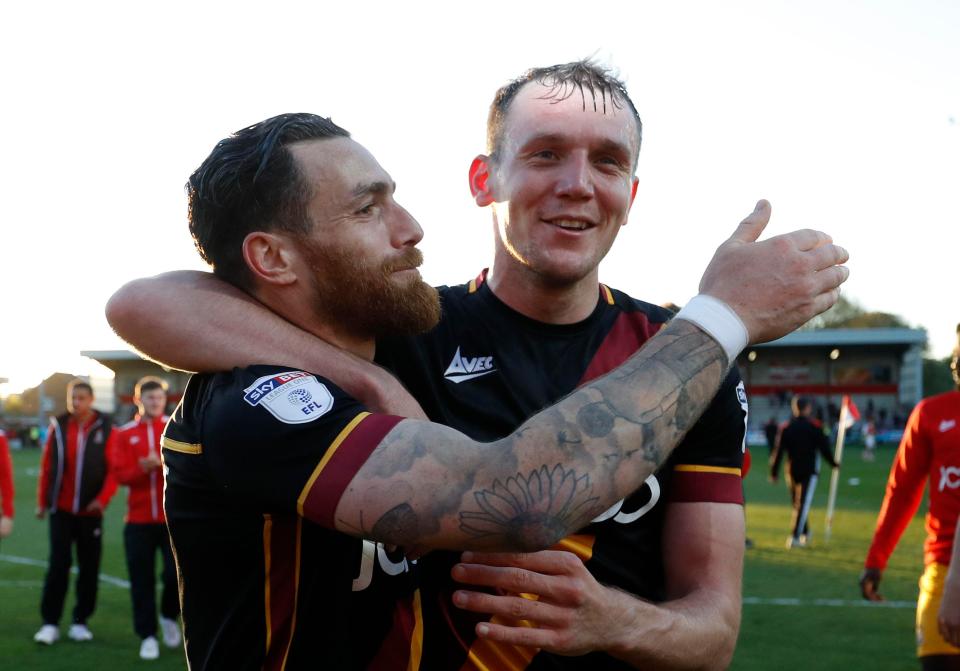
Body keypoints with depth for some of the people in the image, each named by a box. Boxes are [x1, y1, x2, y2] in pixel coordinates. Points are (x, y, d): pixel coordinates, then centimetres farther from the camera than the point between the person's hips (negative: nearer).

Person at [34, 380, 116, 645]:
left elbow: (114, 469, -7)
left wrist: (103, 498, -18)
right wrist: (42, 501, 4)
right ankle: (50, 623, 3)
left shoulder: (105, 428, -3)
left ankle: (80, 622, 17)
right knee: (58, 565, -4)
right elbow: (47, 466, 4)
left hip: (91, 512, 0)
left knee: (89, 568, 6)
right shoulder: (58, 426, 2)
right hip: (61, 510, 0)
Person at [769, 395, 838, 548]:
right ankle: (794, 537, -16)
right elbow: (824, 448, -4)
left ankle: (805, 534, 28)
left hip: (792, 471, 4)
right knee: (803, 504, -6)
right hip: (809, 471, -4)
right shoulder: (814, 427, -7)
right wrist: (833, 463, 12)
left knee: (797, 504, 18)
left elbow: (779, 451, -1)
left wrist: (774, 472, 3)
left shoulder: (786, 428, 2)